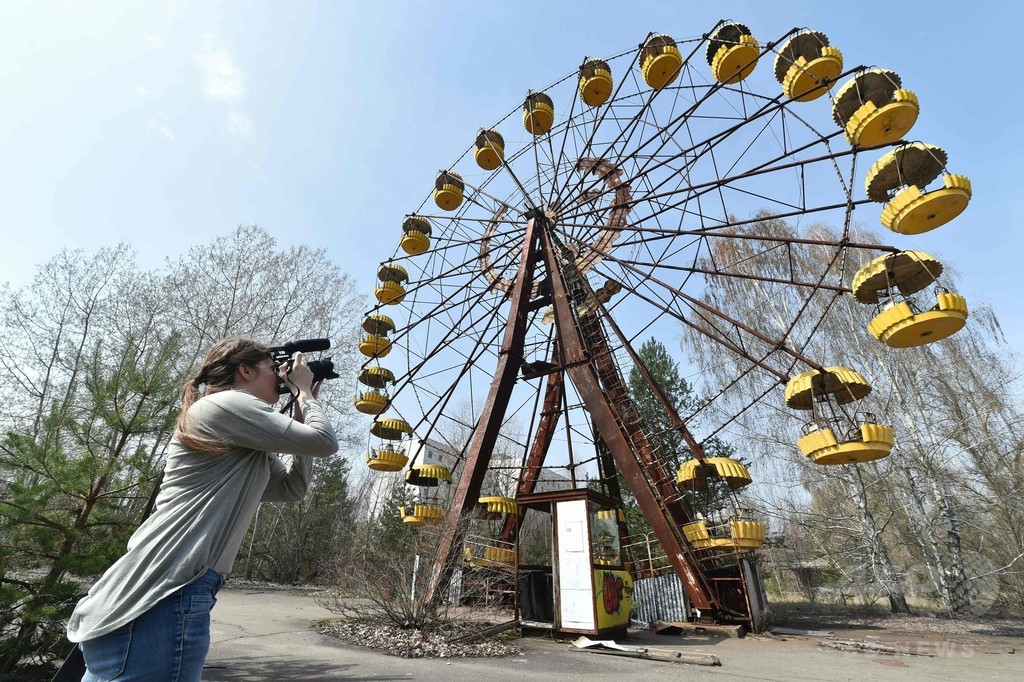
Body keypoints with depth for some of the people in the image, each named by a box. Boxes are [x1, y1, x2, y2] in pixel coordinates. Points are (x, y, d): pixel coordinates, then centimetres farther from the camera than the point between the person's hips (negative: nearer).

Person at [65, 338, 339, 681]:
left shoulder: (244, 448, 19)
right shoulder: (228, 404, -11)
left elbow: (292, 488, 20)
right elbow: (324, 443, -14)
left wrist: (301, 407, 17)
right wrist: (305, 392, 4)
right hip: (163, 595, -11)